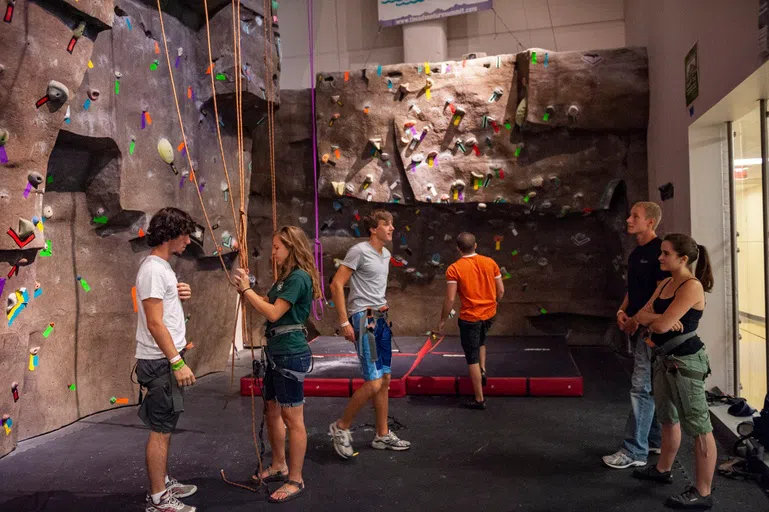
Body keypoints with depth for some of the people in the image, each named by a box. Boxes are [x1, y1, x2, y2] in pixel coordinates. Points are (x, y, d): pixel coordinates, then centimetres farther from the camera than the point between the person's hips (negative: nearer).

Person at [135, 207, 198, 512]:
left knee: (165, 426, 18)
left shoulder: (162, 267, 12)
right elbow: (154, 323, -23)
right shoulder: (153, 270, -19)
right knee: (161, 429, -1)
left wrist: (179, 296, 3)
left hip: (166, 359, 10)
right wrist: (177, 362, -23)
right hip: (160, 361, -10)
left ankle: (163, 483, 30)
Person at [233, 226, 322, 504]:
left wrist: (246, 289, -13)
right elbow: (266, 303, 12)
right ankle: (278, 467, 36)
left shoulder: (299, 277, -17)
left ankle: (295, 480, 12)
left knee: (292, 418, 0)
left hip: (291, 355, -10)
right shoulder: (285, 277, 14)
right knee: (272, 412, 19)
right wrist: (246, 288, 0)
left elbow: (273, 313, -20)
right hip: (276, 353, 10)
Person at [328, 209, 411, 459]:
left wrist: (383, 307, 15)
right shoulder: (359, 251, -11)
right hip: (364, 319, -9)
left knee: (385, 379, 13)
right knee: (373, 383, -11)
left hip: (381, 319, 9)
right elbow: (336, 284, -15)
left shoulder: (386, 254, 15)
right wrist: (344, 321, -18)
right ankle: (341, 427, 9)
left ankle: (383, 435, 25)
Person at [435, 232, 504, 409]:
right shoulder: (490, 262, -1)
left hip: (470, 318, -4)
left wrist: (442, 320, -2)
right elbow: (501, 291, 3)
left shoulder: (454, 269, -13)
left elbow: (450, 299, -15)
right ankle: (483, 370, 25)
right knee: (480, 340, 36)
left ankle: (479, 400, 13)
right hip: (489, 314, 5)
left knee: (472, 358, 6)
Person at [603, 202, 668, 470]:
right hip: (637, 327, 9)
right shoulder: (636, 253, 14)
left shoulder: (659, 250, -14)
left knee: (641, 388, -6)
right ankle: (655, 440, 28)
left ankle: (634, 451, 0)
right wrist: (622, 311, 5)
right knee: (650, 386, 16)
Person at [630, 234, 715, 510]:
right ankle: (663, 469, 40)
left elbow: (661, 325, -24)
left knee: (698, 426, -1)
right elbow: (640, 316, 5)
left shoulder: (692, 286, -17)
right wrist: (659, 317, -15)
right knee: (668, 418, 23)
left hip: (686, 361, -10)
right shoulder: (665, 284, 10)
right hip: (665, 358, 10)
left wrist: (652, 318, -2)